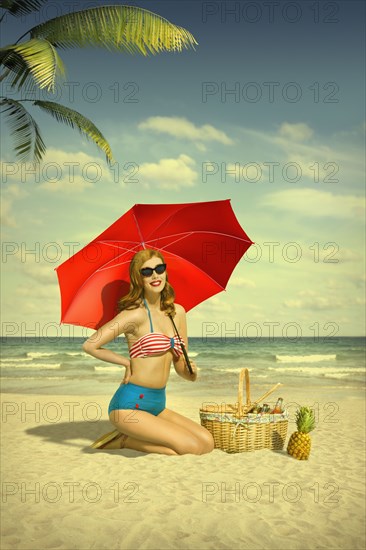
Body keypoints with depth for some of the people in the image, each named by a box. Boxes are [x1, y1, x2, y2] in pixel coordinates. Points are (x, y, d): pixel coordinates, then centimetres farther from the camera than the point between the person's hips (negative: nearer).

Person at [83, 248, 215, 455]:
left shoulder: (178, 312, 9)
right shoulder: (136, 314, -12)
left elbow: (181, 366, 14)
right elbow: (90, 345, -15)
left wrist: (191, 372, -9)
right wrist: (127, 362, -6)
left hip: (157, 405, 7)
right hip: (130, 404, -7)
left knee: (208, 442, -2)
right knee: (192, 448, -15)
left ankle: (132, 437, 9)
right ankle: (125, 440, 2)